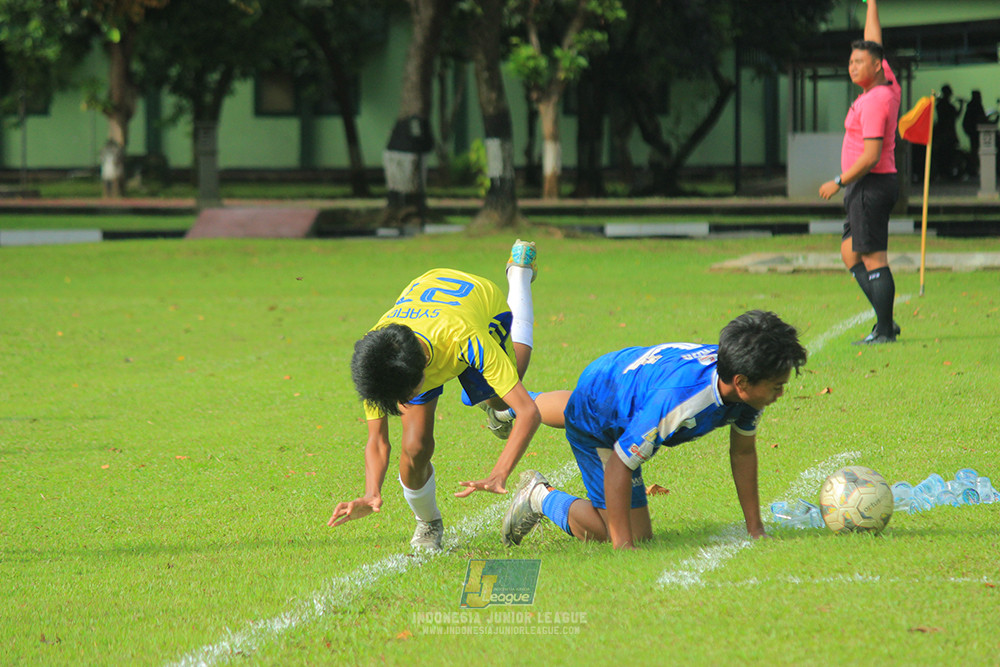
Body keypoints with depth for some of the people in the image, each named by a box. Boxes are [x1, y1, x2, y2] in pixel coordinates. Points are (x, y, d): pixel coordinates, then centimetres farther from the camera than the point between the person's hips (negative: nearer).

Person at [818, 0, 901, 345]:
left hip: (871, 185, -10)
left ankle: (885, 330, -8)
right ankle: (885, 320, 12)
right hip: (868, 187, 10)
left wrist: (839, 182, -15)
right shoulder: (888, 86, 10)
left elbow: (871, 156, -22)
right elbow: (873, 41, 25)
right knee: (850, 253, 14)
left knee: (872, 258, -9)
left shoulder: (875, 101, -17)